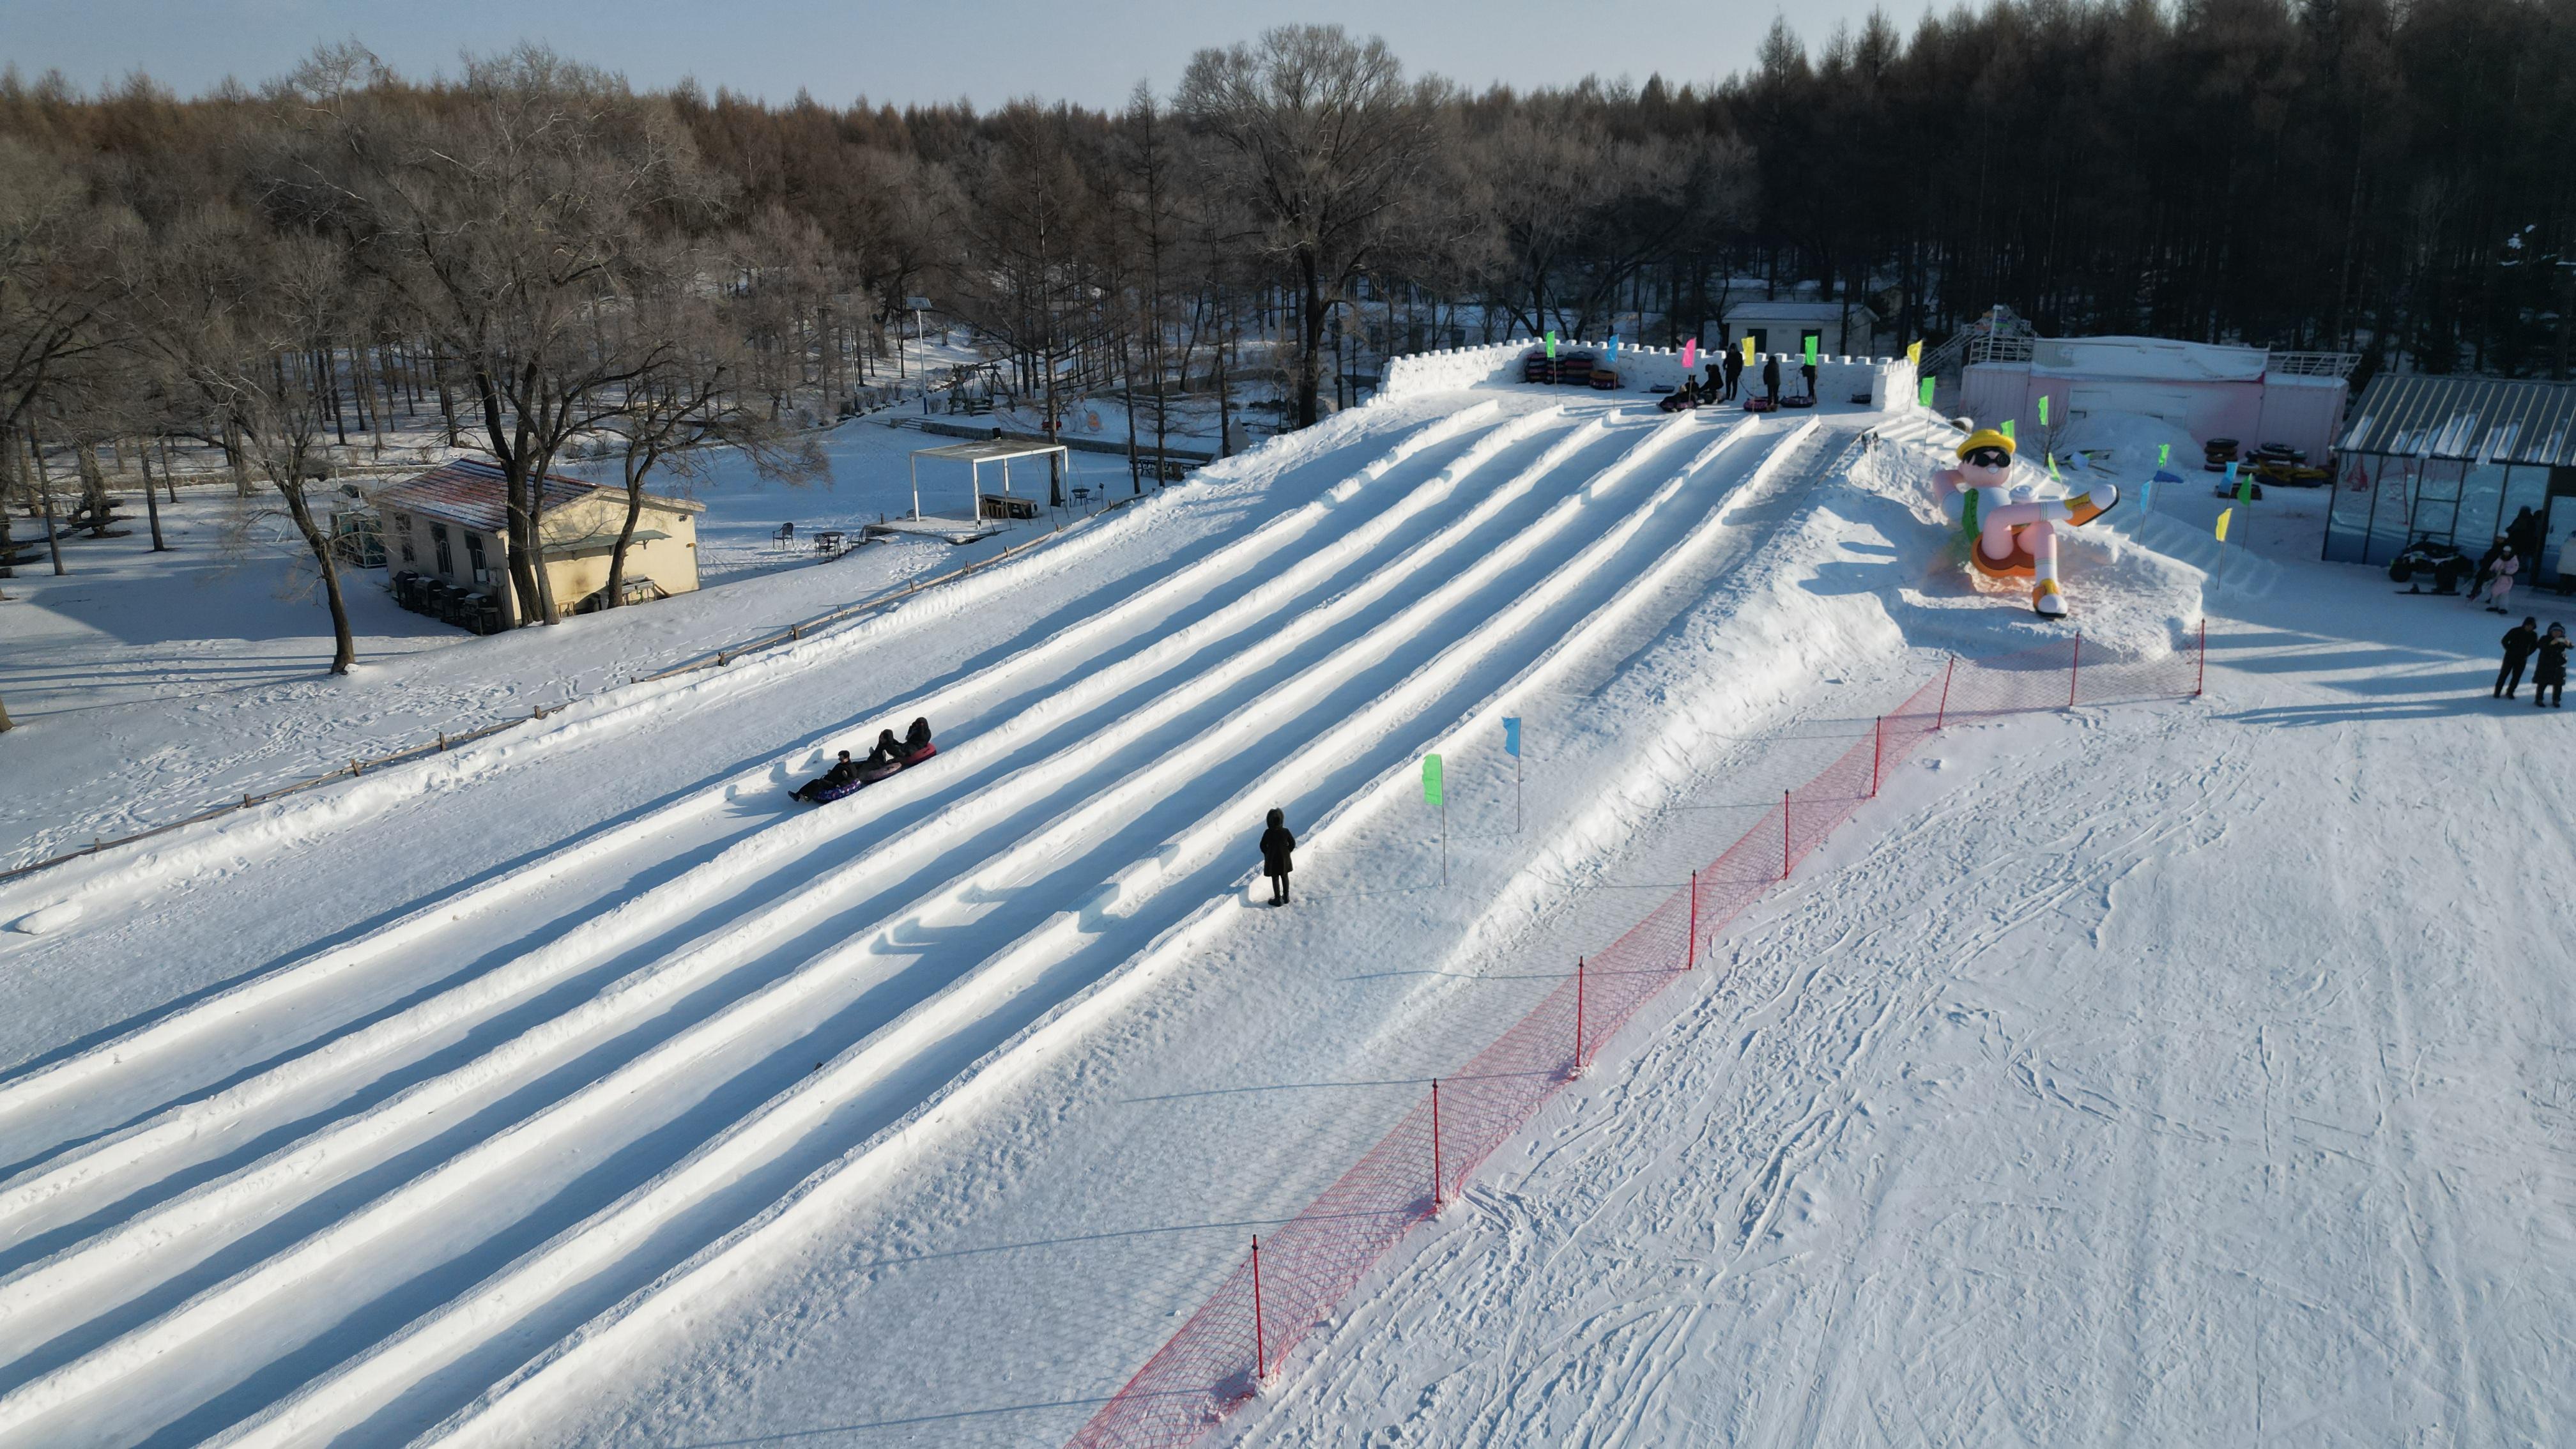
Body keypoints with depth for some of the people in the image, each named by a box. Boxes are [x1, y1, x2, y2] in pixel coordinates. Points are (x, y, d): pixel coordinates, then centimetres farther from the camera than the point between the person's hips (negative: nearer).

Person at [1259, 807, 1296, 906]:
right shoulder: (1285, 831, -14)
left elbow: (1263, 846, -10)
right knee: (1284, 877, 19)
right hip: (1284, 859, 2)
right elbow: (1293, 843, -4)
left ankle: (1278, 899, 14)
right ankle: (1286, 897, 28)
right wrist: (1287, 852, 10)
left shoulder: (1268, 833, -19)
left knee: (1275, 879, 10)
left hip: (1272, 859, -2)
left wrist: (1267, 854, 8)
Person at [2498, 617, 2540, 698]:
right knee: (2504, 674, 1)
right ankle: (2497, 691, 9)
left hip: (2522, 658, 3)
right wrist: (2510, 650, -9)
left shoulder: (2533, 635, -2)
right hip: (2510, 657, -3)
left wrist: (2527, 654, 0)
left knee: (2517, 676, 4)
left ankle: (2510, 692, 16)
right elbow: (2505, 641, -6)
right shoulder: (2515, 631, -12)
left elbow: (2535, 646, 11)